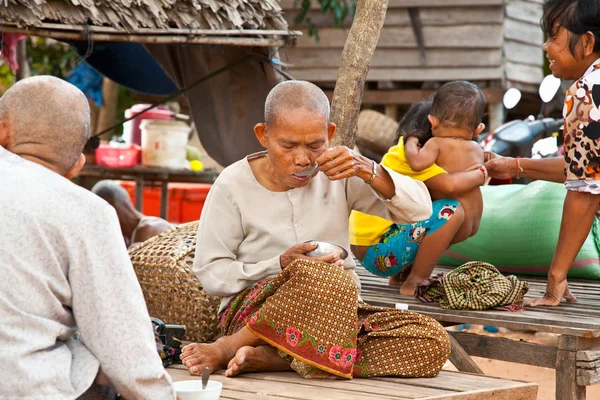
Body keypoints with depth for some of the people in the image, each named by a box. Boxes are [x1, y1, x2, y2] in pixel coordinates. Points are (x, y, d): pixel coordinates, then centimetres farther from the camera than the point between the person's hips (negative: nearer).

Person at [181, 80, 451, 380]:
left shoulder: (337, 173, 3)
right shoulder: (233, 186, -4)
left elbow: (419, 210, -1)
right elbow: (210, 272, -3)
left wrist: (367, 171, -18)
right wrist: (282, 266, -17)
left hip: (338, 314, 6)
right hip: (254, 310, -5)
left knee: (433, 342, -23)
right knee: (331, 280, -39)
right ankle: (229, 347, -18)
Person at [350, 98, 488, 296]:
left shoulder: (404, 151, 14)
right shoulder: (408, 155, -14)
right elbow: (450, 185, -28)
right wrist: (479, 174, -10)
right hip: (376, 252, -10)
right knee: (451, 211, -23)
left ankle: (402, 274, 16)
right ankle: (413, 283, -13)